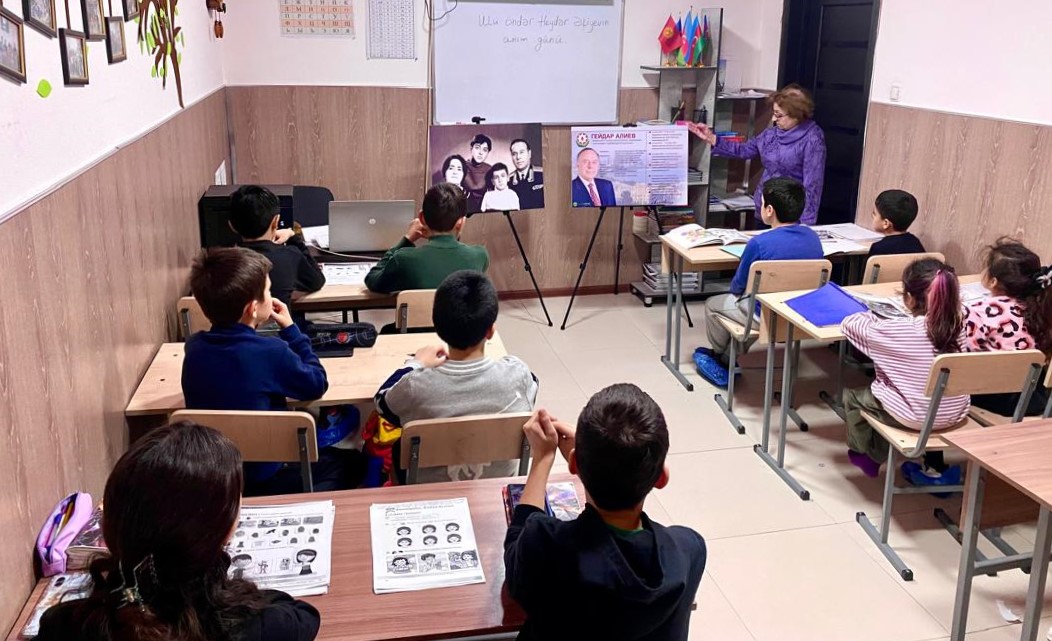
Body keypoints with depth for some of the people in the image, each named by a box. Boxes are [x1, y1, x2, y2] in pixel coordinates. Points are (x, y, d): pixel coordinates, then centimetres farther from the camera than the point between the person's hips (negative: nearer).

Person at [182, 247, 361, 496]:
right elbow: (317, 385, -7)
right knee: (351, 461, 16)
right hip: (261, 480, -6)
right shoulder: (270, 351, -25)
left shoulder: (194, 346, -7)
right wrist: (290, 329, -2)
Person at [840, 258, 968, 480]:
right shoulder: (958, 324, -10)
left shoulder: (899, 330, -24)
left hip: (914, 417, -6)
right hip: (954, 413, 6)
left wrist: (871, 316, 7)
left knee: (852, 394, 20)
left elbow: (849, 324, -13)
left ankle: (866, 454, 42)